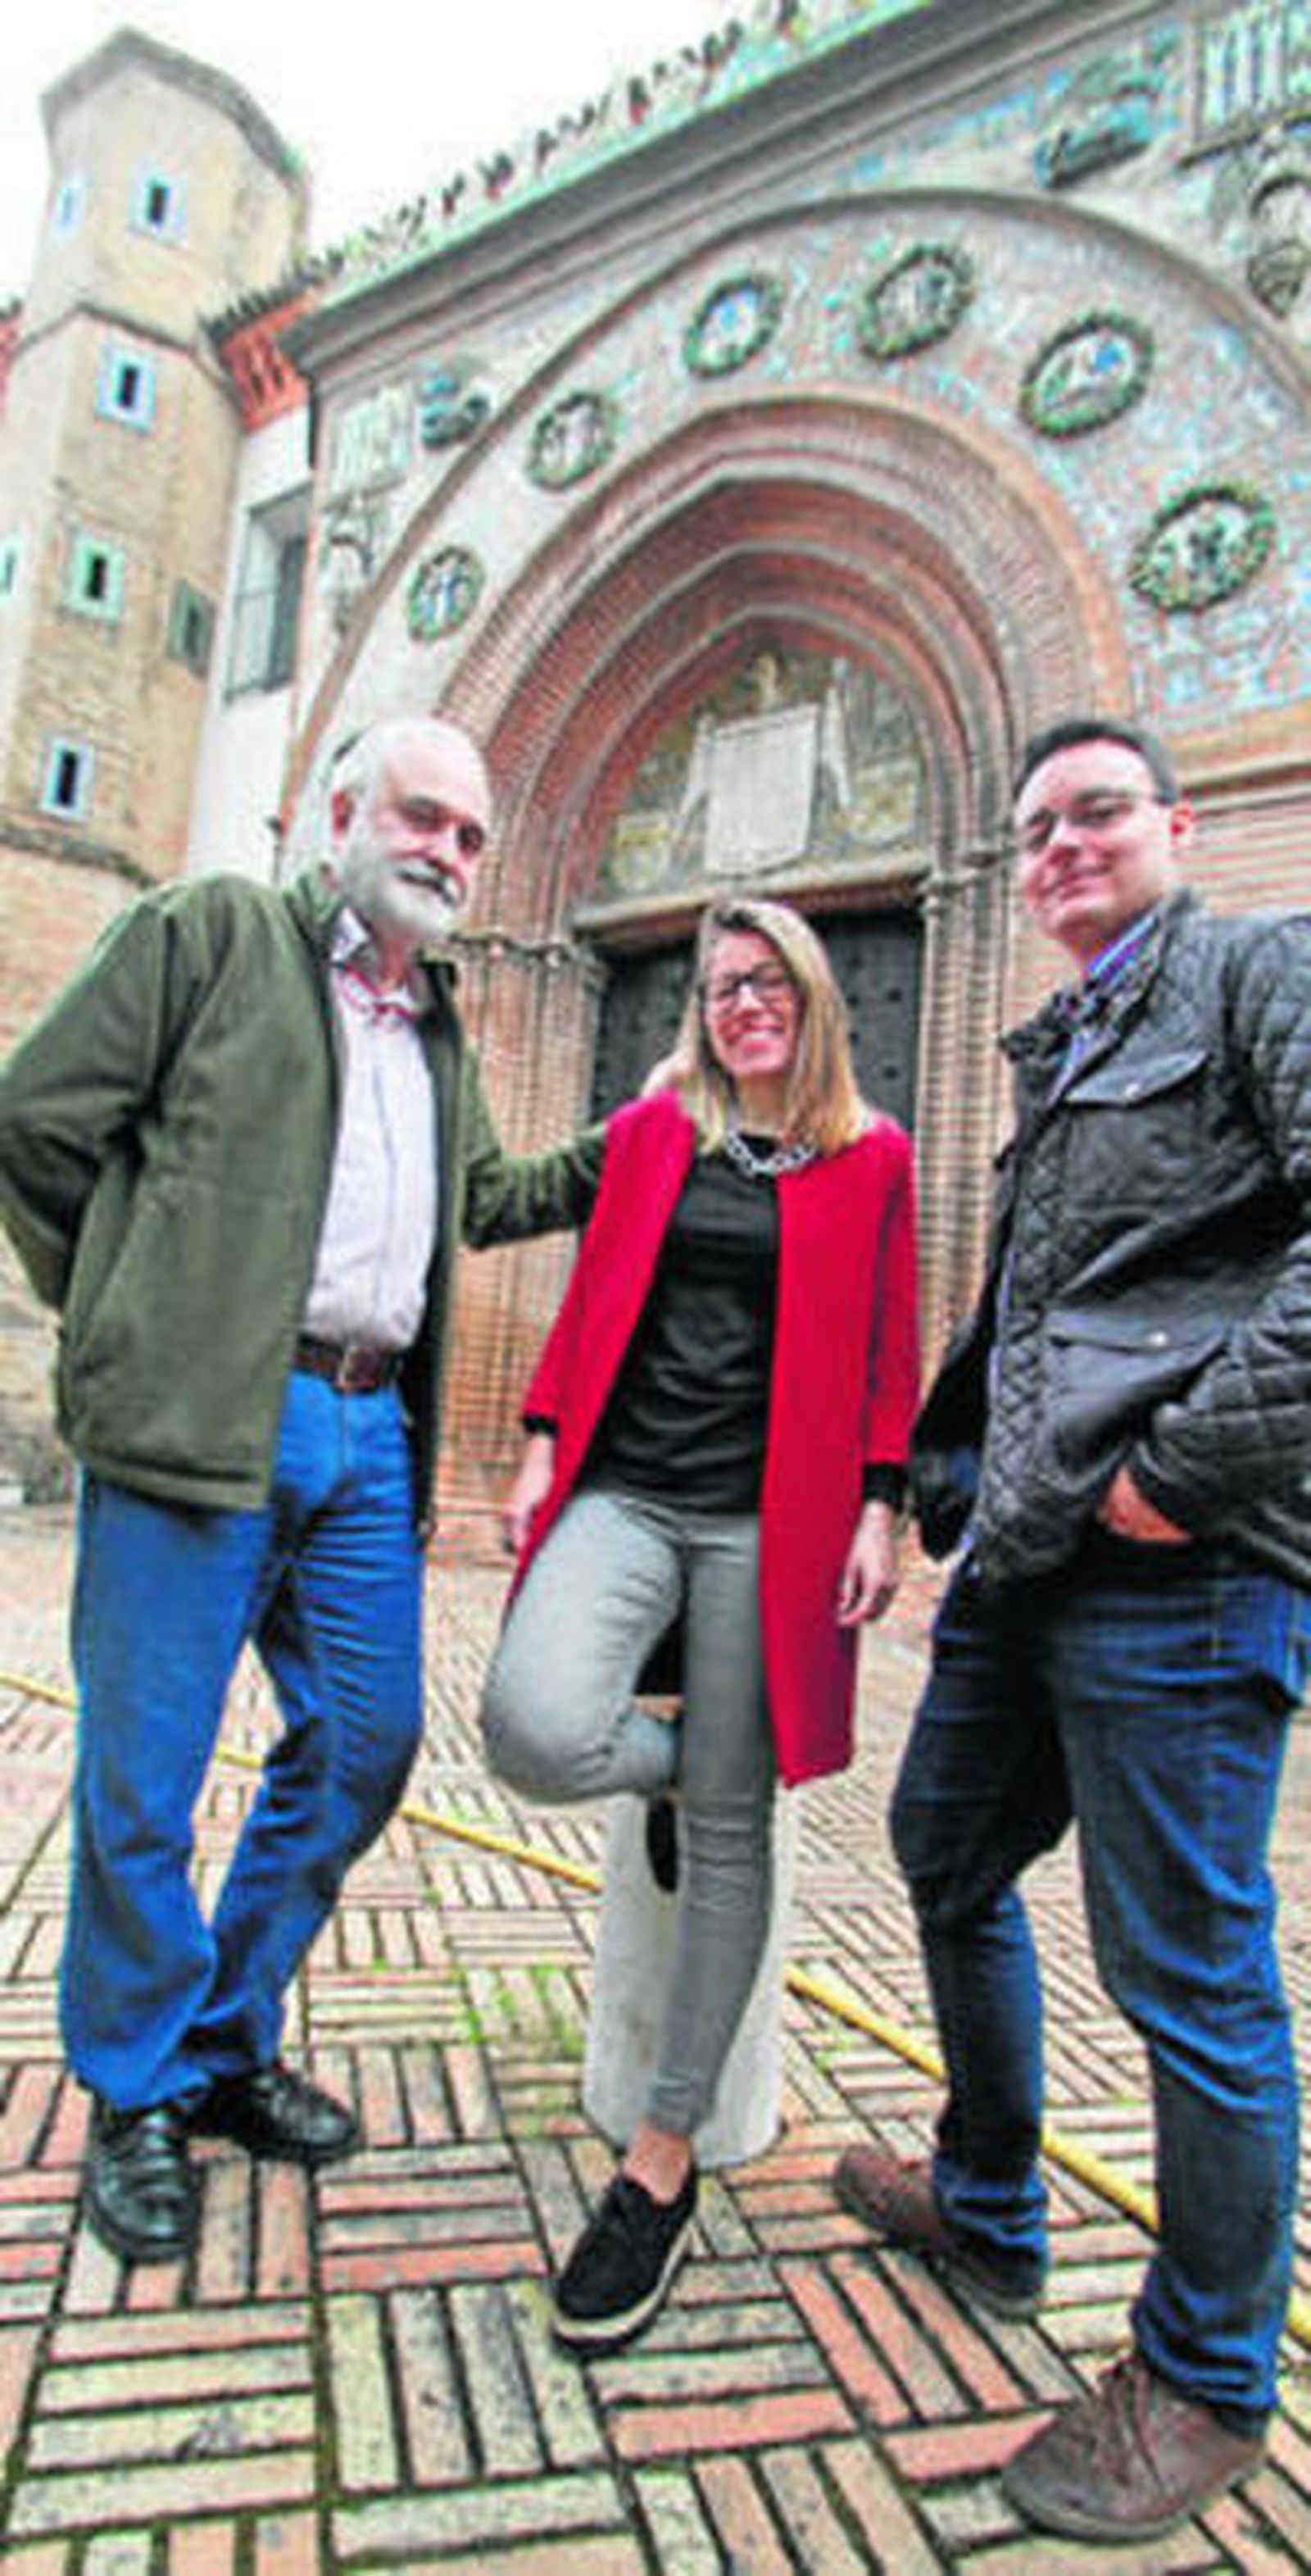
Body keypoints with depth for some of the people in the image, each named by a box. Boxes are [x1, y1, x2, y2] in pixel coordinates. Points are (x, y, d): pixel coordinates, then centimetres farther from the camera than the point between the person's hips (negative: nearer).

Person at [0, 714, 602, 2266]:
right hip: (204, 1422, -6)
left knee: (363, 1745, 9)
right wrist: (134, 1317, 1)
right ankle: (135, 2094, 27)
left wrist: (629, 1150, 22)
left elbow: (483, 1198, 32)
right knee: (143, 1771, 3)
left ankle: (227, 2041, 31)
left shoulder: (440, 1030, 22)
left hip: (368, 1435, 7)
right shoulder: (211, 932, 3)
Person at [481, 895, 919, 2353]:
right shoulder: (649, 1128, 13)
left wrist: (878, 1510, -2)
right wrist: (543, 1449, 5)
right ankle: (672, 1762, 15)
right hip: (625, 1490, 2)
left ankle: (666, 2157, 20)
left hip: (768, 1514, -1)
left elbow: (888, 1354, 7)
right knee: (535, 1728, -23)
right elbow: (589, 1298, 12)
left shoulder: (871, 1156, 8)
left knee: (732, 1833, 1)